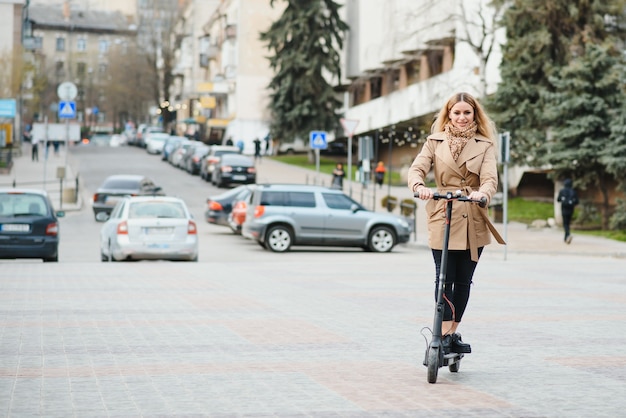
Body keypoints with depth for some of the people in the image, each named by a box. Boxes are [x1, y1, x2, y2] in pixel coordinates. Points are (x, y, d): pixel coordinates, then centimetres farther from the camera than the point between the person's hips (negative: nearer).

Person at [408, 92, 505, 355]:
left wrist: (482, 193, -30)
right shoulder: (435, 142, 7)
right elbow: (416, 169, -4)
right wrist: (419, 187, -27)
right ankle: (443, 335, -2)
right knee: (445, 279, -6)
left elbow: (490, 178, -7)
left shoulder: (485, 145, 7)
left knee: (464, 281, 8)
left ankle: (454, 333, 20)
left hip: (474, 222, 2)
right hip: (442, 218, -1)